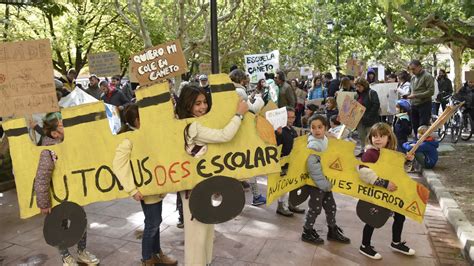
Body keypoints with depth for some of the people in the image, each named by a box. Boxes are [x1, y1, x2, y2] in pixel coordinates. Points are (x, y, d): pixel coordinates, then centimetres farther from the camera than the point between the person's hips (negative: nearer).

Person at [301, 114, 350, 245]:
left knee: (331, 206, 19)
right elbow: (312, 166, -29)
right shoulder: (313, 144, -22)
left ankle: (332, 231, 37)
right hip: (316, 183, -8)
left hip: (326, 181, 8)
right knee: (315, 208, 5)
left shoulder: (325, 140, 5)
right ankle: (307, 232, 23)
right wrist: (324, 183, -23)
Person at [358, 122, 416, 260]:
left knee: (400, 216, 18)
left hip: (391, 192, 8)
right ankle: (365, 246, 24)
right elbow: (364, 172, -35)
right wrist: (384, 183, -35)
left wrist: (407, 160, -1)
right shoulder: (370, 153, -20)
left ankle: (396, 243, 41)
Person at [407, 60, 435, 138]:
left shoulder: (427, 76, -8)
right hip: (414, 105, 7)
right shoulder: (413, 77, 15)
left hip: (424, 105, -7)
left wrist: (416, 95, -20)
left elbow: (431, 91, -16)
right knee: (415, 126, 13)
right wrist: (409, 95, 4)